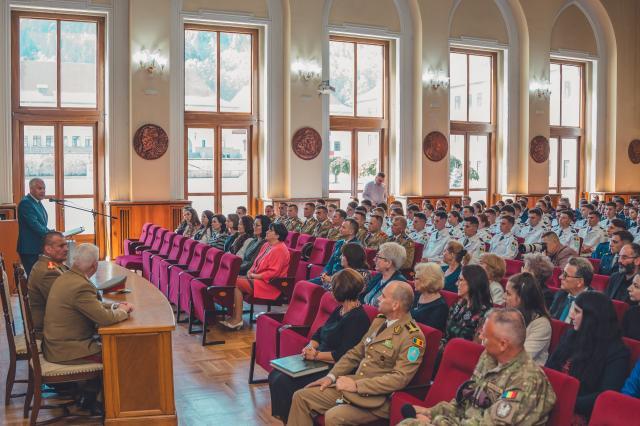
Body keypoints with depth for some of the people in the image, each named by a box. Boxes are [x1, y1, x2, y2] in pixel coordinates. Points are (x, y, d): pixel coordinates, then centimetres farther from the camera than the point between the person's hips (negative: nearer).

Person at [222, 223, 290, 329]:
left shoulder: (279, 250, -17)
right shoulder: (267, 245, 13)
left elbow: (273, 272, -22)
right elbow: (257, 263, 22)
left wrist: (255, 276, -16)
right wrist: (251, 271, 2)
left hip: (269, 284, -10)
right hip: (257, 277, 10)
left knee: (236, 283, -19)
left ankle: (237, 319, -16)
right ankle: (233, 314, -9)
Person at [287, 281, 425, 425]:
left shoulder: (413, 336, -15)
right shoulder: (379, 321, 11)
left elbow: (400, 378, -22)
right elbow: (356, 353, 16)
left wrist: (357, 385, -22)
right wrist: (331, 376, 3)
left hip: (378, 398, -8)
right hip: (352, 387, 8)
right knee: (301, 397, 1)